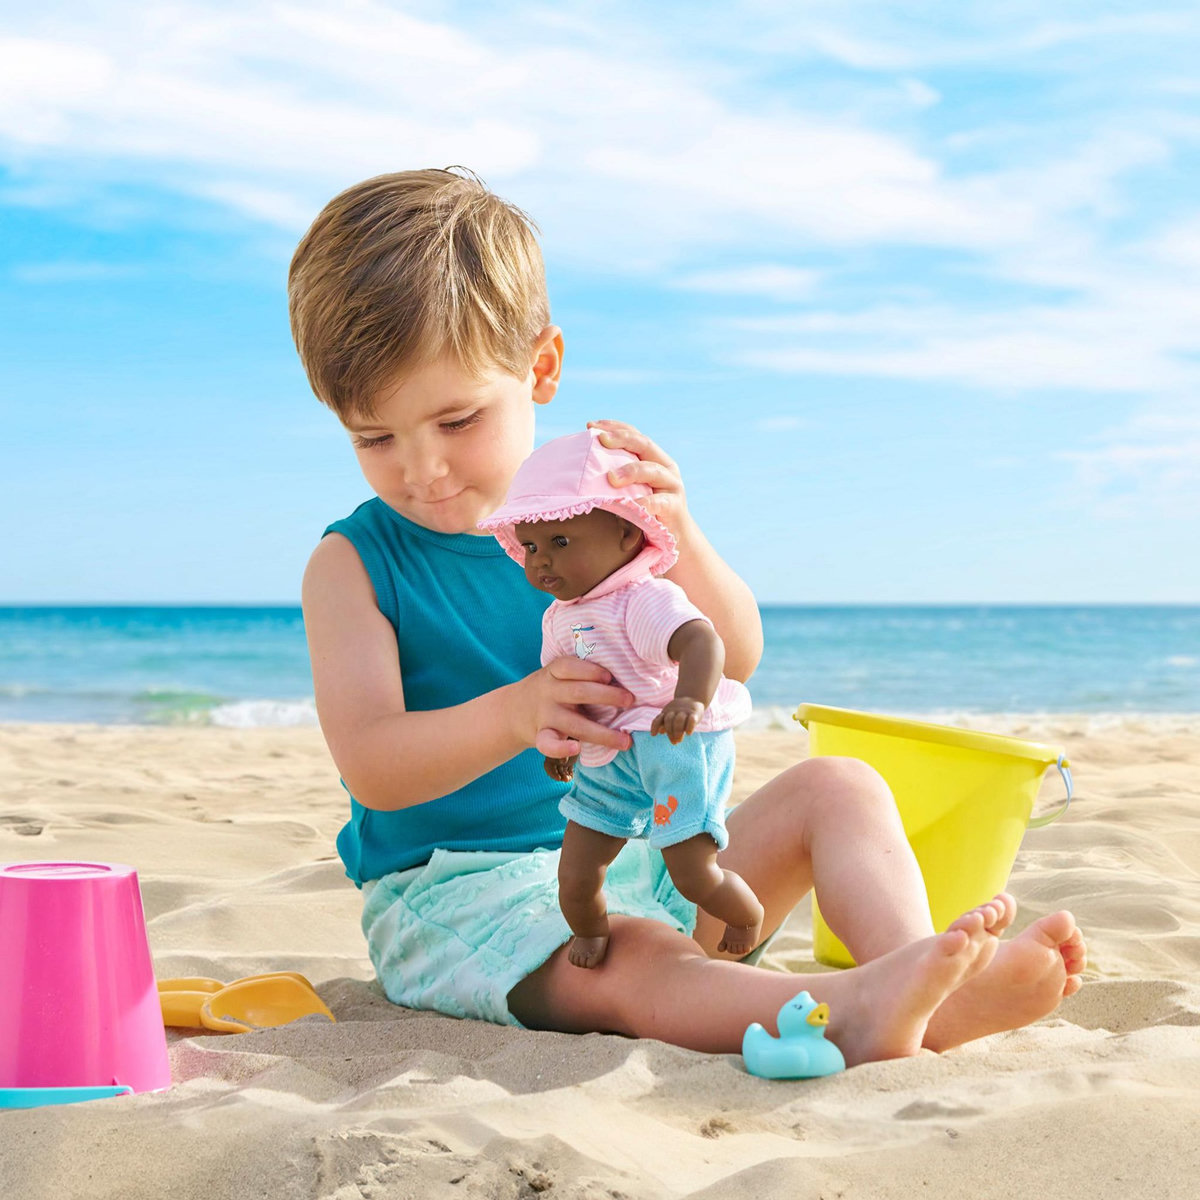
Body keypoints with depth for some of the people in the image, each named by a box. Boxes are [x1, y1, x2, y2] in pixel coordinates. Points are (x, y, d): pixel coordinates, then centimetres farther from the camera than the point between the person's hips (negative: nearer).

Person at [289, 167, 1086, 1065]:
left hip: (642, 855, 5)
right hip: (459, 890, -5)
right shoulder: (354, 563, -3)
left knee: (838, 788, -11)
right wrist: (515, 714, -37)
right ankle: (855, 1011, -60)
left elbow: (734, 657, -3)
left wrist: (679, 536, -24)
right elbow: (370, 768, -17)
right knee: (633, 962, -35)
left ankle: (917, 968, -38)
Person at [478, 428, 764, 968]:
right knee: (575, 879, 4)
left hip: (675, 747, -8)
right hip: (603, 765, 8)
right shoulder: (559, 616, 9)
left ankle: (749, 915, 24)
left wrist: (691, 700, -53)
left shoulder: (646, 600, -20)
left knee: (693, 873, -8)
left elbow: (702, 641, -37)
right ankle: (591, 933, 36)